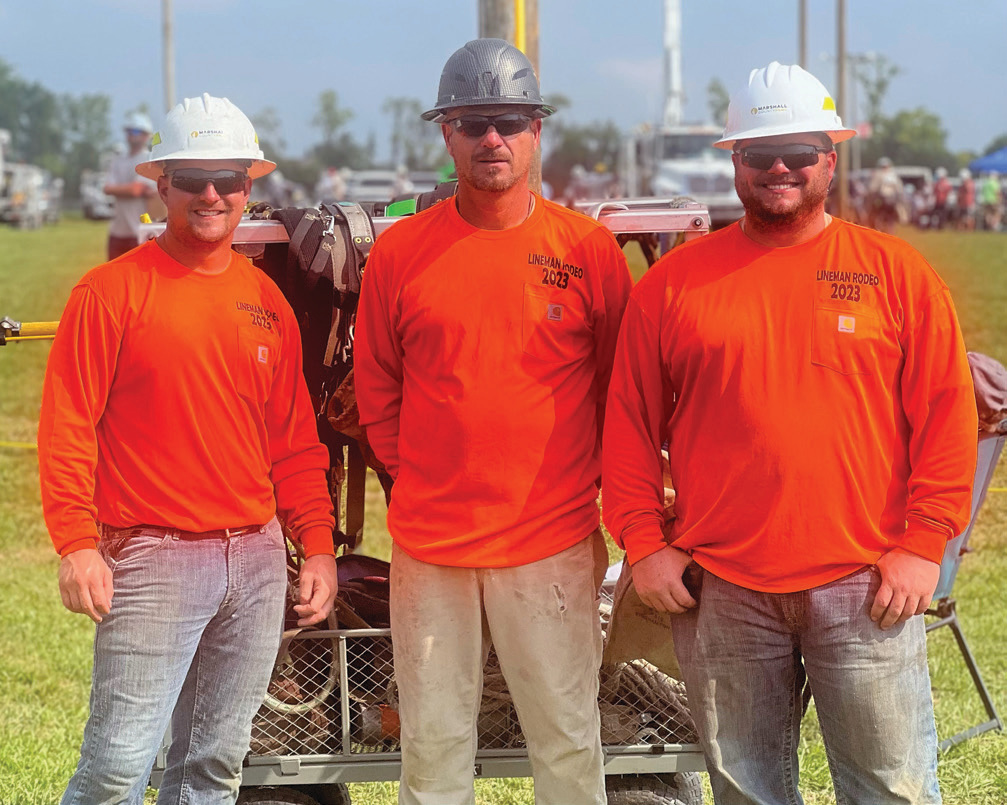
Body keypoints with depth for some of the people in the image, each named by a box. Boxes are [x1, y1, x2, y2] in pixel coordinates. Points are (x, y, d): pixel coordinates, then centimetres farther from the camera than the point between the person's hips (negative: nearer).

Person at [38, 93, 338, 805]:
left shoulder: (266, 302, 13)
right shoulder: (113, 291, -3)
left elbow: (294, 439, 16)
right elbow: (67, 427, -7)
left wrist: (319, 544, 9)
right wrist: (76, 543, -15)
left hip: (258, 559, 5)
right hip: (152, 558, -5)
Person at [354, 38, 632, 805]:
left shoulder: (589, 249, -1)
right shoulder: (400, 253, 2)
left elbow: (620, 388, 7)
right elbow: (376, 389, 11)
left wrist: (587, 488, 5)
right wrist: (425, 481, 7)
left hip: (553, 541, -1)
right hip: (430, 543, 1)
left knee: (568, 741, 2)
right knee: (433, 743, 8)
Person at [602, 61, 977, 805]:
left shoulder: (897, 273, 3)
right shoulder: (674, 282, 6)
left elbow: (946, 414, 1)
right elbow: (631, 422, 8)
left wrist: (923, 544, -6)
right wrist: (644, 542, 1)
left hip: (864, 588, -1)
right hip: (721, 590, 2)